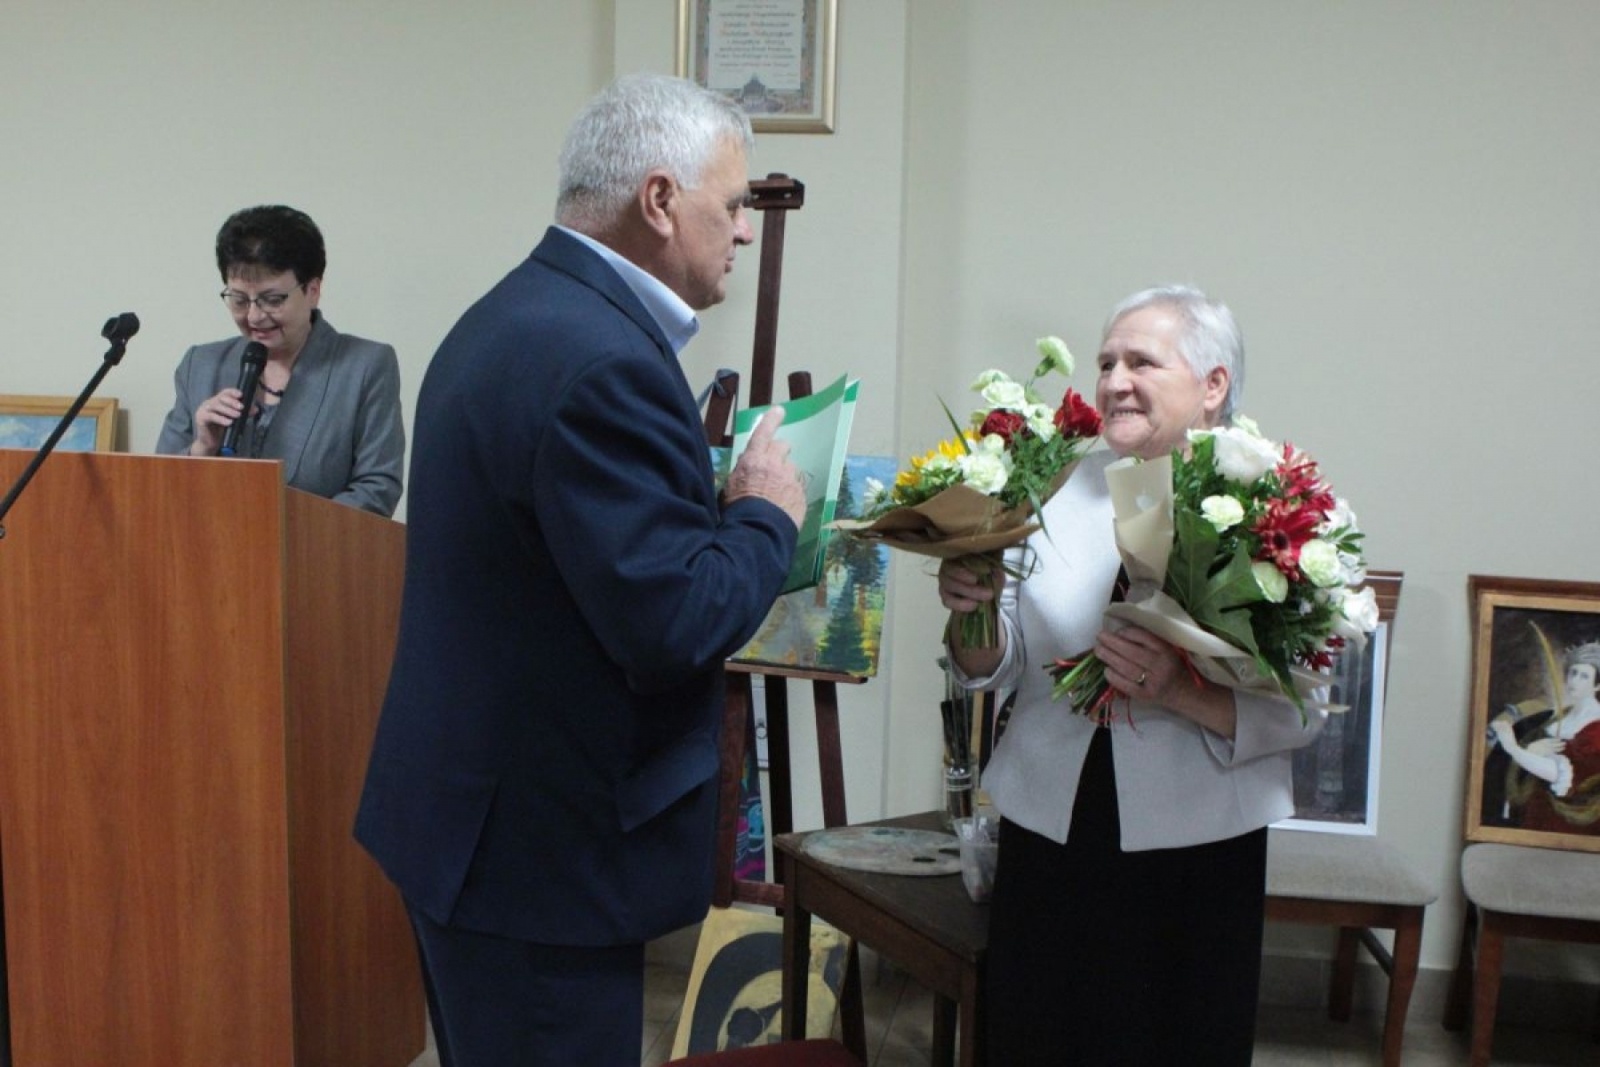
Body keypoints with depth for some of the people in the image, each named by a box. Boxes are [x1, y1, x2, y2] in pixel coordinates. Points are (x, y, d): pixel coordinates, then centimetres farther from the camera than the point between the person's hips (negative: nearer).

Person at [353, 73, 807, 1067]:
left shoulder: (514, 315, 9)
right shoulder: (604, 360, -24)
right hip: (545, 843, -10)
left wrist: (715, 499, 9)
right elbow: (674, 627, -26)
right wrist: (768, 514, -10)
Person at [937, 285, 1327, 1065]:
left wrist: (1181, 692, -27)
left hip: (1194, 853, -3)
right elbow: (1005, 665, 4)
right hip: (1048, 830, 3)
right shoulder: (1064, 492, 5)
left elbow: (1301, 712, -12)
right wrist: (971, 615, -15)